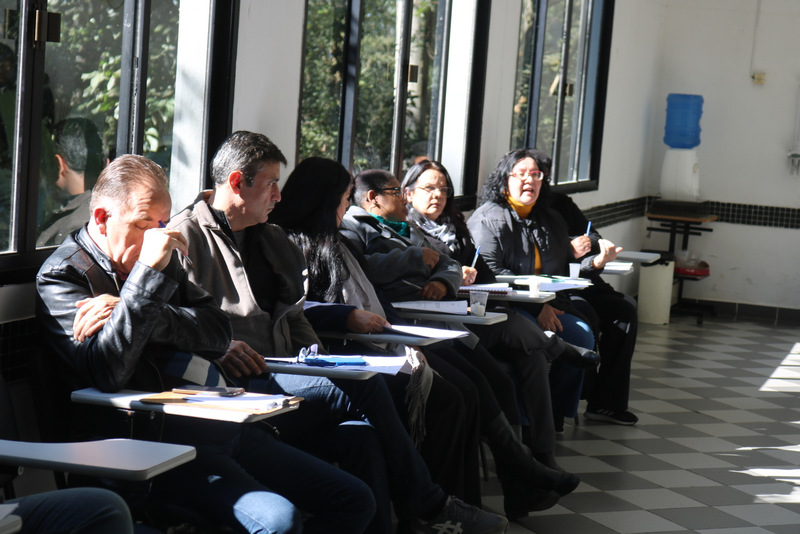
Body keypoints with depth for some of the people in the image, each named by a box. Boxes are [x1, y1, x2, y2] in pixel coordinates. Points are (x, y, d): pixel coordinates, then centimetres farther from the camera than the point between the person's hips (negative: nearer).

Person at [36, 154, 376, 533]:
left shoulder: (160, 260, 19)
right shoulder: (62, 276, -3)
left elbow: (218, 334, 7)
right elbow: (107, 373, -19)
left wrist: (137, 314, -10)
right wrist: (147, 272, -22)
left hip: (223, 426, 8)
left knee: (355, 500, 2)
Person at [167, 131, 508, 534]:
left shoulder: (269, 239, 27)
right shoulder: (186, 236, 1)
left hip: (279, 374, 8)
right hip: (235, 385, -8)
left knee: (362, 432, -23)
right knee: (365, 387, -23)